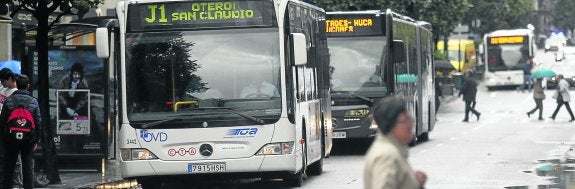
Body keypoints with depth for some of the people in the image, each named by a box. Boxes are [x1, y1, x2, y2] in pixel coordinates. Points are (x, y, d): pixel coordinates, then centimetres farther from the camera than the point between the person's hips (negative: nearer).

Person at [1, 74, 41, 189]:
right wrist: (36, 140, 6)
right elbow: (38, 122, 0)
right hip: (29, 139, 0)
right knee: (28, 165, 5)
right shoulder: (33, 102, -1)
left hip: (11, 138, 0)